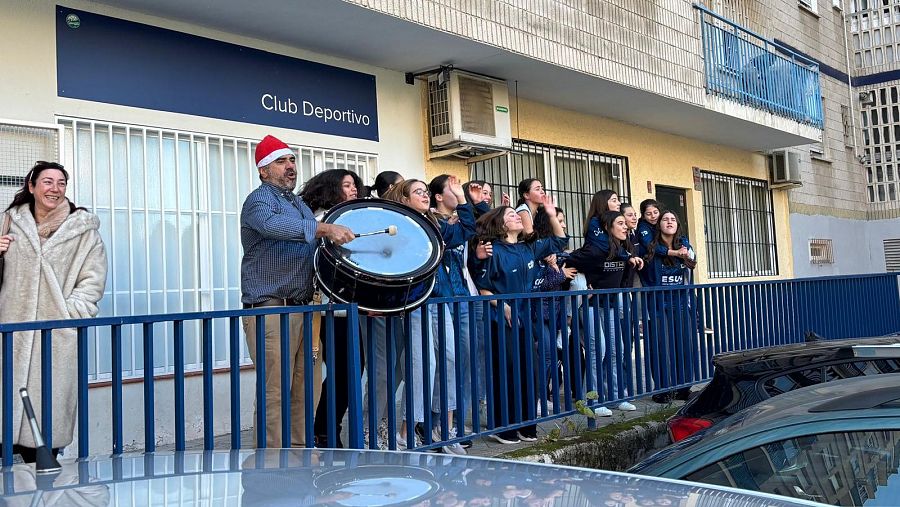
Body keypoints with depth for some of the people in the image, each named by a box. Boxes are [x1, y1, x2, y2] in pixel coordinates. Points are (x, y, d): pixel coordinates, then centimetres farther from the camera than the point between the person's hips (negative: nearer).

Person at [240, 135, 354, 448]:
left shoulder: (300, 204, 23)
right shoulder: (259, 200, -4)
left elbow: (315, 248, 34)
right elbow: (273, 225, -28)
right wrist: (324, 228, -36)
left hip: (304, 307, 8)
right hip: (270, 309, -8)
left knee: (307, 389, 8)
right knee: (275, 392, -8)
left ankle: (301, 449, 18)